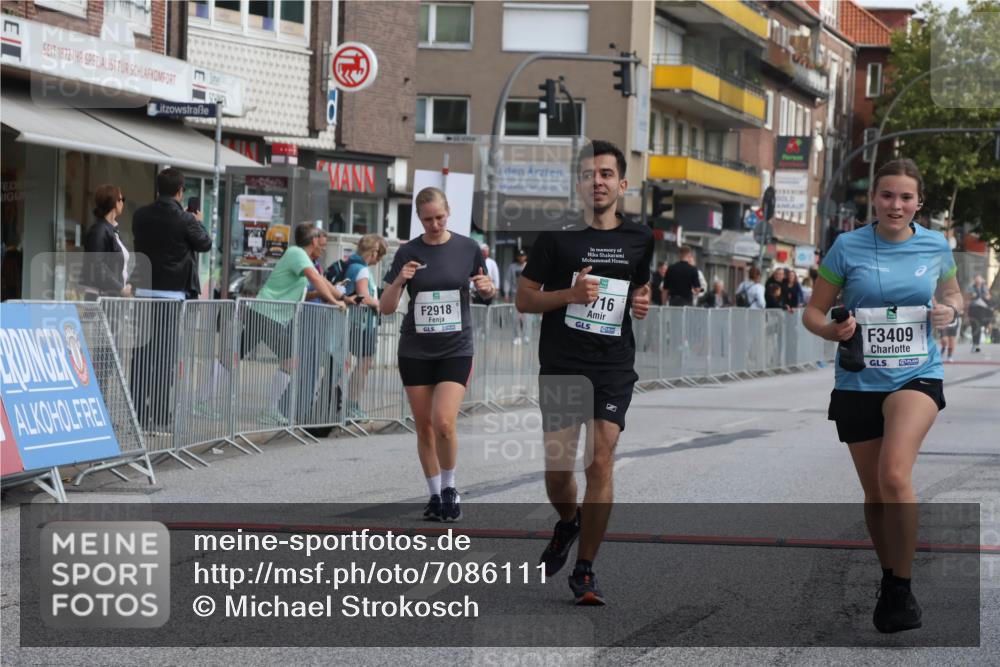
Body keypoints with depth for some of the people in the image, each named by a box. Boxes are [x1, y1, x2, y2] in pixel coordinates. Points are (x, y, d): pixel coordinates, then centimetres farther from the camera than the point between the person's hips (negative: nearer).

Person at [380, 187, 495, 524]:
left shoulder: (467, 248, -1)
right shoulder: (408, 253, -1)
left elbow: (487, 291, 13)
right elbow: (386, 307, -1)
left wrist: (488, 288, -10)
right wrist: (399, 281, -19)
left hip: (456, 349, -2)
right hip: (415, 352, 2)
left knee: (444, 422, -16)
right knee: (424, 427, 5)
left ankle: (449, 487, 5)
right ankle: (435, 495, 20)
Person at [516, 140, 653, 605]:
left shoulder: (639, 239, 8)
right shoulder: (556, 236, -1)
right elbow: (523, 298, 1)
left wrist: (643, 303, 1)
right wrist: (571, 294, -15)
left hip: (614, 367, 1)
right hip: (560, 367, -1)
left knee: (601, 463, -9)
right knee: (557, 468, 1)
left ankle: (585, 571, 0)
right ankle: (567, 523, 36)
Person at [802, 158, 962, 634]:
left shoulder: (935, 246, 1)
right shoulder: (847, 247, -4)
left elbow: (952, 294, 19)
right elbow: (813, 313, 2)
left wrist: (950, 310, -4)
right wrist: (833, 331, -20)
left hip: (917, 375, -1)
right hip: (858, 382, 1)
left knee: (894, 473, -24)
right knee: (874, 493, 10)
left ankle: (902, 588, -13)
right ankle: (888, 578, 33)